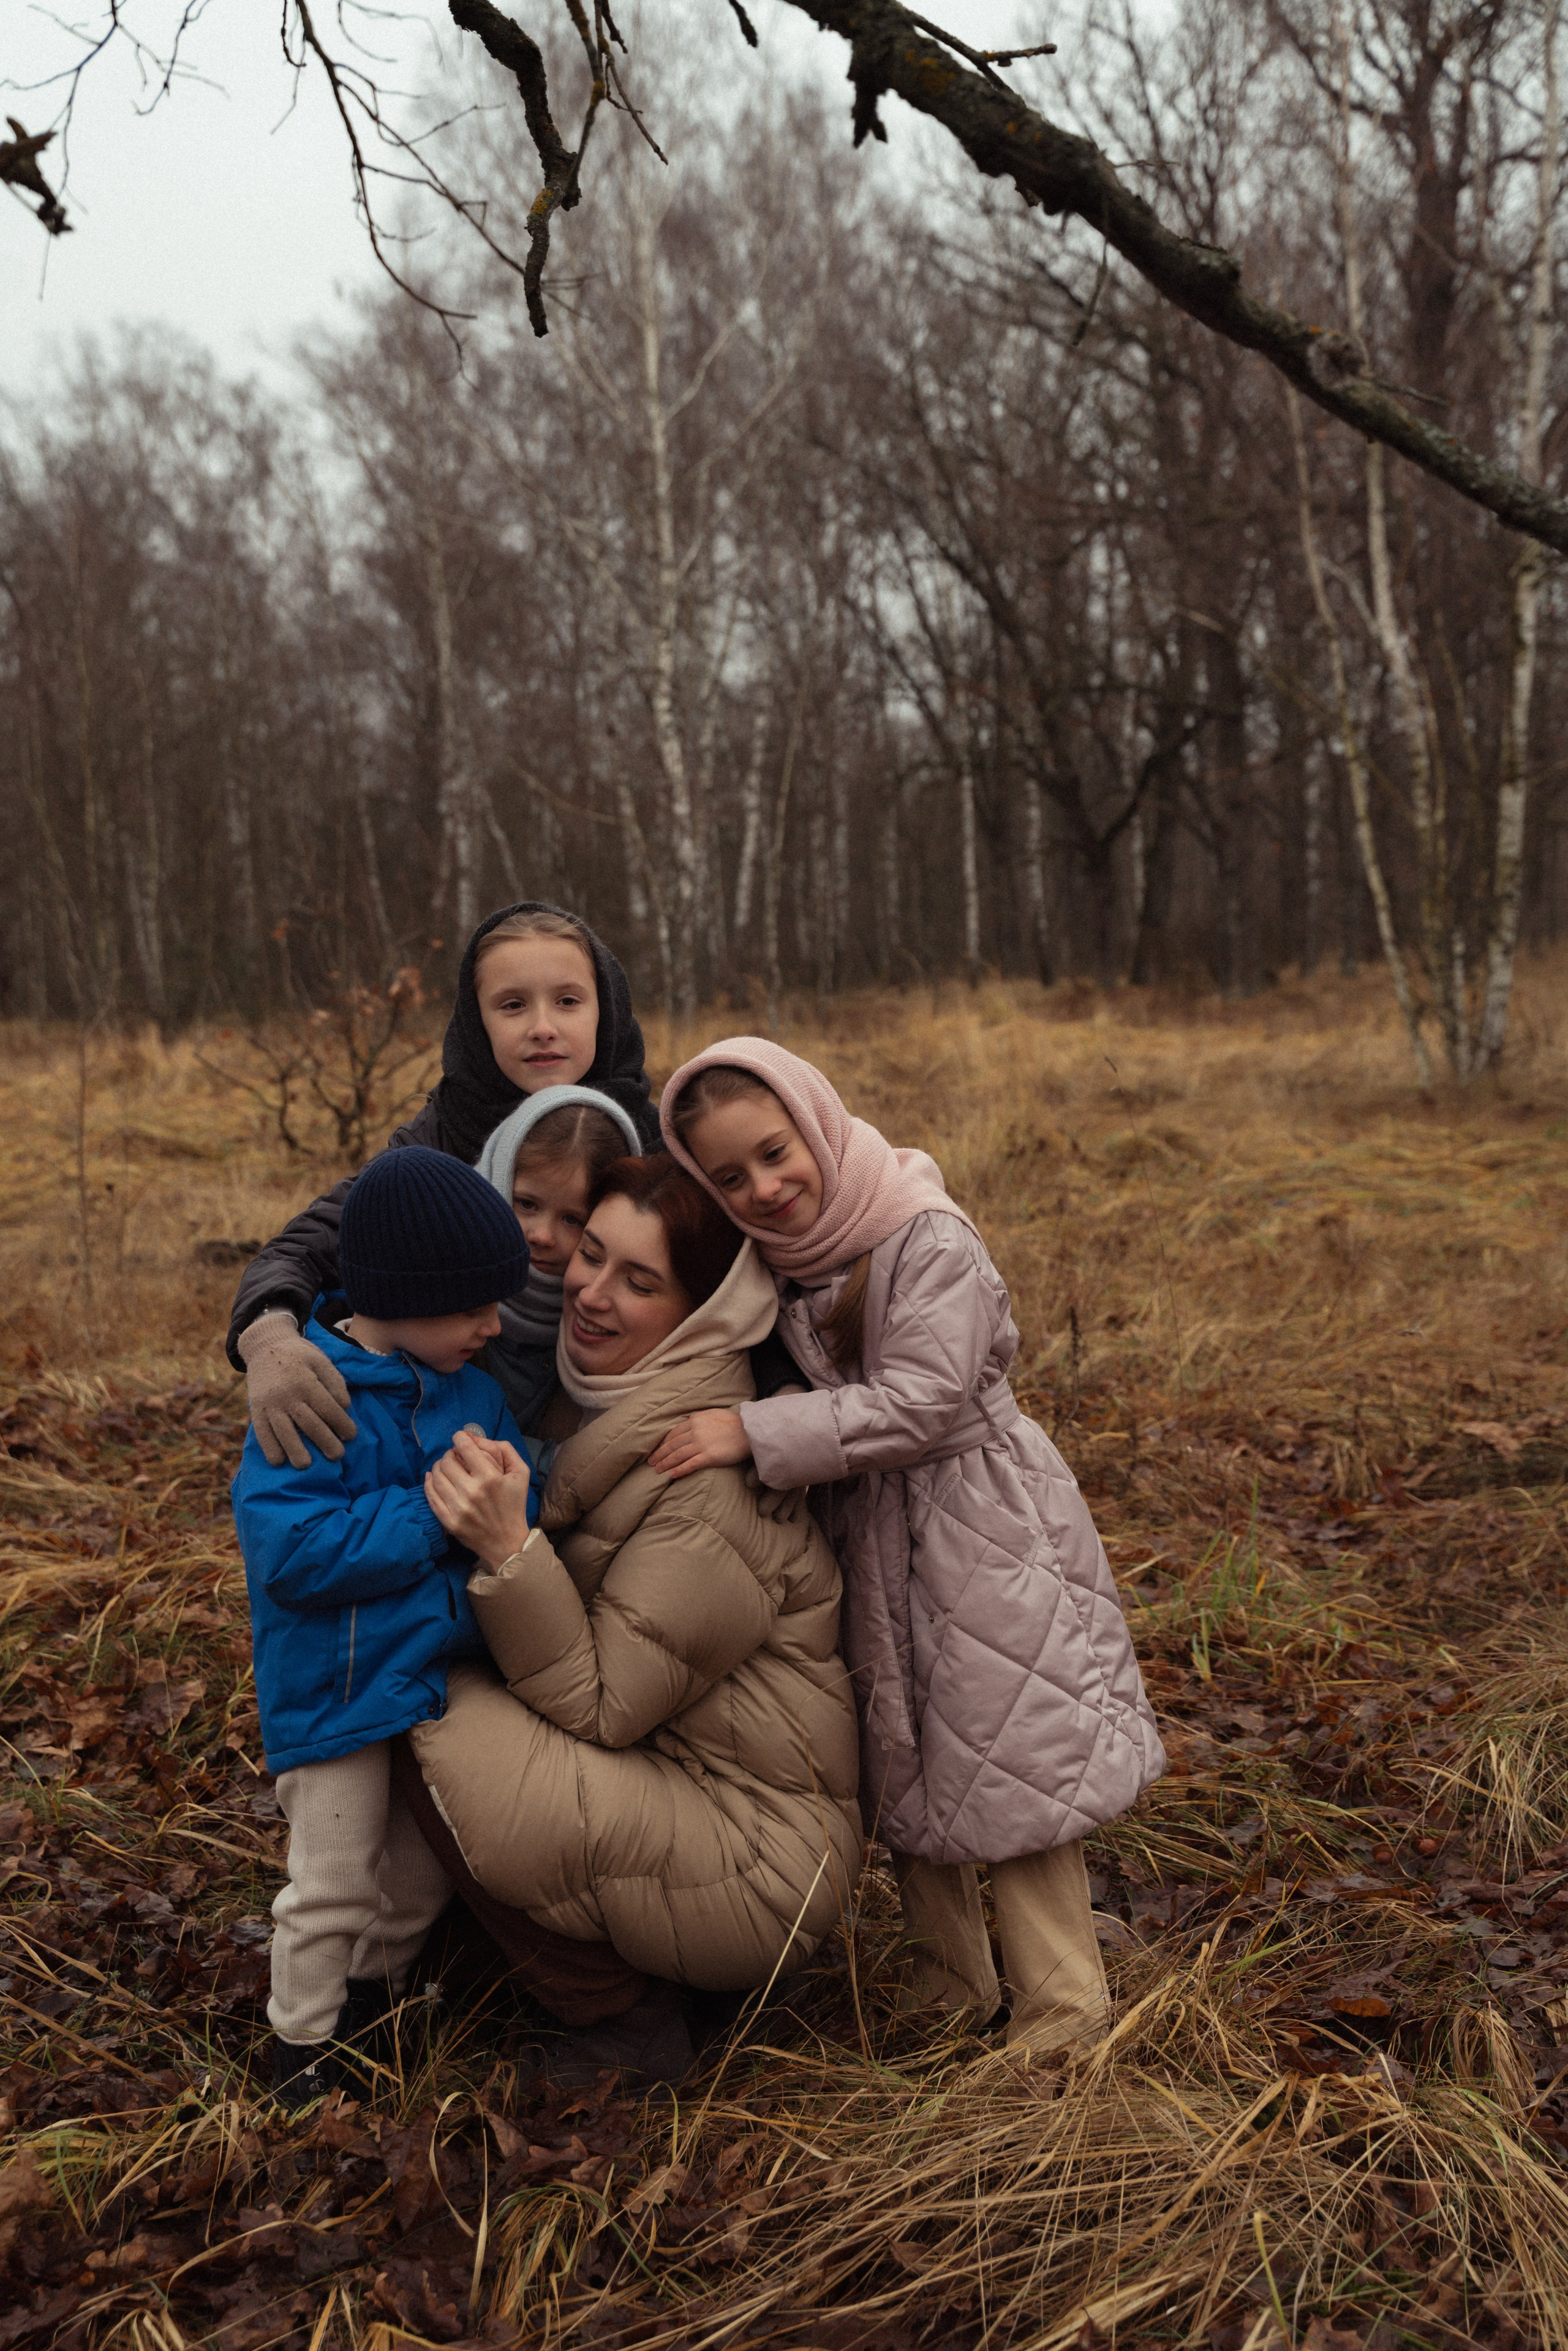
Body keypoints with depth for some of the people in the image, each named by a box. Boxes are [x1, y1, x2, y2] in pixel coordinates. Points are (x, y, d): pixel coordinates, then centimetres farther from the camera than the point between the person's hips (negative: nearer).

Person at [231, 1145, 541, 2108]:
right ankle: (304, 2048, 28)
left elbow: (527, 1511, -1)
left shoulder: (472, 1388, -1)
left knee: (427, 1871, 22)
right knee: (335, 1883, 5)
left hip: (450, 1672, 6)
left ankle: (375, 1994, 47)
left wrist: (512, 1500, -26)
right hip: (341, 1691, -6)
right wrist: (433, 1515, -28)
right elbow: (290, 1548, -29)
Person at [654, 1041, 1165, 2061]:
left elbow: (921, 1401, -28)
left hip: (978, 1530, -7)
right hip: (864, 1539, 7)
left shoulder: (927, 1239, -21)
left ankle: (1062, 1999, 18)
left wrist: (754, 1431, -30)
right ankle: (952, 1985, 36)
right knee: (902, 1766, 18)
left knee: (1009, 1762, 1)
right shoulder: (767, 1263, 0)